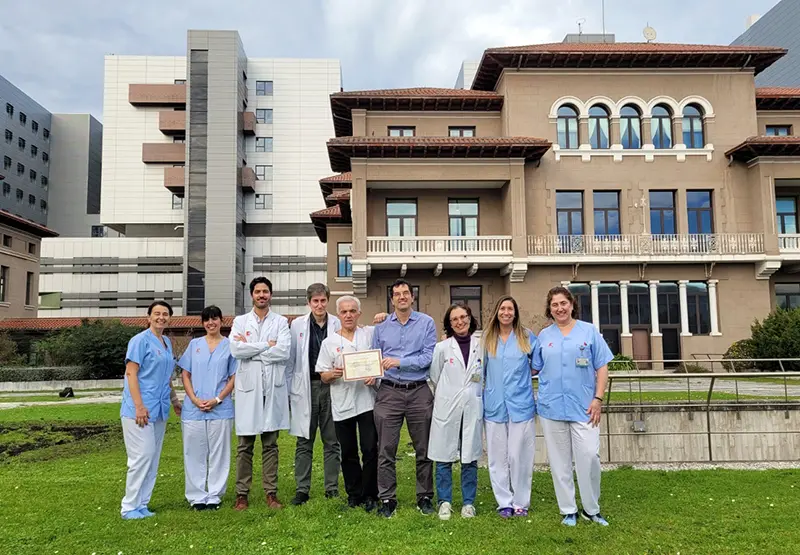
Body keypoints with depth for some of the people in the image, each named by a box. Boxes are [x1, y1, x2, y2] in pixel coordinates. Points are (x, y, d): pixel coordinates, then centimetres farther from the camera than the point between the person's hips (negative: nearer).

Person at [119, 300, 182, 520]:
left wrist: (174, 400, 23)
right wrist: (139, 406, -20)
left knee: (153, 459, 9)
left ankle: (142, 505, 18)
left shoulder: (167, 342, 15)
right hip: (140, 409, -8)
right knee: (142, 456, -8)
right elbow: (130, 373, -14)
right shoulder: (140, 340, -8)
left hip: (159, 410, 8)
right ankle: (130, 507, 4)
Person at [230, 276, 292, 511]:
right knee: (245, 445, 4)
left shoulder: (281, 322, 7)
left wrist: (250, 348, -7)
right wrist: (267, 345, -8)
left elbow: (284, 351, -9)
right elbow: (235, 350, -8)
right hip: (248, 387, 0)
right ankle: (242, 493, 13)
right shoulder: (240, 321, 9)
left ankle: (271, 492, 14)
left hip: (273, 387, 0)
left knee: (270, 444, 7)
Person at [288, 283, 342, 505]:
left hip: (331, 387, 0)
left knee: (332, 442, 8)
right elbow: (290, 359, 6)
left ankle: (332, 488, 18)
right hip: (306, 387, 0)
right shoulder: (297, 325, 4)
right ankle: (302, 489, 16)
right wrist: (287, 390, 4)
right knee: (304, 442, 7)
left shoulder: (338, 325, 2)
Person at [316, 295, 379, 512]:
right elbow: (323, 376, 7)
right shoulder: (329, 342, 7)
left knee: (370, 450, -1)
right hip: (342, 404, 1)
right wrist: (333, 374, -16)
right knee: (348, 453, 10)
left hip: (367, 401, -1)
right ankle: (354, 494, 24)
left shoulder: (370, 334, 6)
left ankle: (369, 495, 14)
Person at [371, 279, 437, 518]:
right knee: (386, 450, 2)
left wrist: (399, 362, -16)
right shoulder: (381, 326, 9)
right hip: (389, 392, 1)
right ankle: (387, 499, 14)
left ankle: (425, 497, 23)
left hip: (419, 392, -1)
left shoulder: (426, 323, 2)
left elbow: (428, 357, -8)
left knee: (424, 449, 9)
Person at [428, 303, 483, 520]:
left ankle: (468, 502, 22)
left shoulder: (482, 346, 3)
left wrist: (475, 394, 9)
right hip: (447, 409, -1)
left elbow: (486, 376, 12)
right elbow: (434, 378, 8)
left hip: (473, 409, 1)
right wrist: (445, 399, 10)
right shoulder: (442, 348, 0)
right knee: (444, 458, 5)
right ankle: (445, 502, 20)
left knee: (470, 458, 8)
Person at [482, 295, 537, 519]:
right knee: (497, 457, 7)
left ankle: (521, 502, 16)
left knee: (519, 456, 2)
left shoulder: (527, 337, 2)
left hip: (521, 404, -2)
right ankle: (504, 502, 18)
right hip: (494, 405, 2)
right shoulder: (487, 339, 7)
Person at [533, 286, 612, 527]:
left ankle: (591, 509, 13)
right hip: (552, 407, 2)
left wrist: (598, 398, -5)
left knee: (589, 457, -6)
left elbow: (602, 368, 2)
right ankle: (568, 510, 19)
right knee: (560, 461, 7)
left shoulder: (589, 331, 3)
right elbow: (535, 368, 13)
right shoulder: (544, 336, 8)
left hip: (583, 407, -2)